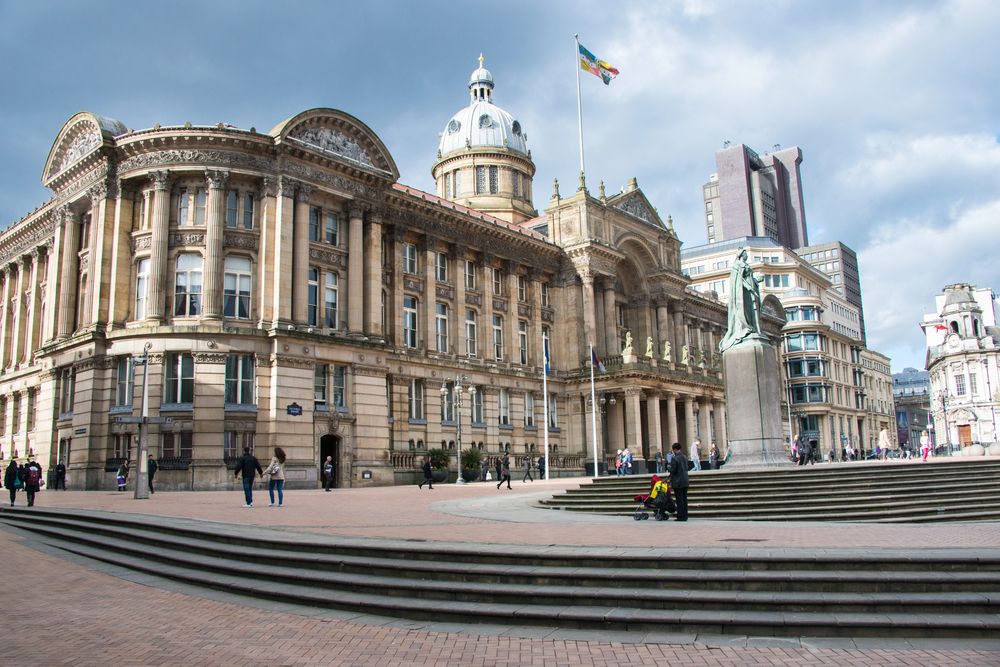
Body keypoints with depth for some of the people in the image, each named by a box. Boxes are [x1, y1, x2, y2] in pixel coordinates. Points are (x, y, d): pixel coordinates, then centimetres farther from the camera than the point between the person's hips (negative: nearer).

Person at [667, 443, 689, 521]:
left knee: (679, 500, -2)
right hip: (685, 481, 7)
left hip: (677, 482, -7)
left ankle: (681, 517, 0)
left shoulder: (674, 458, -17)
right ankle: (685, 516, 16)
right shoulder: (685, 457, 8)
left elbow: (673, 471, -17)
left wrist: (668, 467, 4)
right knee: (684, 499, 12)